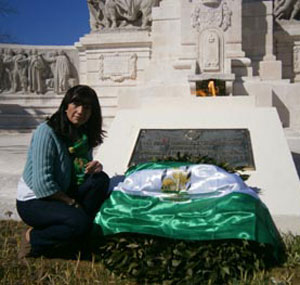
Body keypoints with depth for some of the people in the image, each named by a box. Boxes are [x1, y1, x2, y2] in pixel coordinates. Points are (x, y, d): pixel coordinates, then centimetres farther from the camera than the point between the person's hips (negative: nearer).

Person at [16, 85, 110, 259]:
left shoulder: (84, 135, 3)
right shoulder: (47, 132, -20)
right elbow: (42, 182, -24)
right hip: (34, 201, -7)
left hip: (63, 195, 7)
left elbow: (80, 172, 11)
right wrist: (72, 202, -16)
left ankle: (75, 237, -7)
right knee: (79, 221, -31)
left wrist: (95, 167, -14)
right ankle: (33, 239, -4)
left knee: (101, 179, -16)